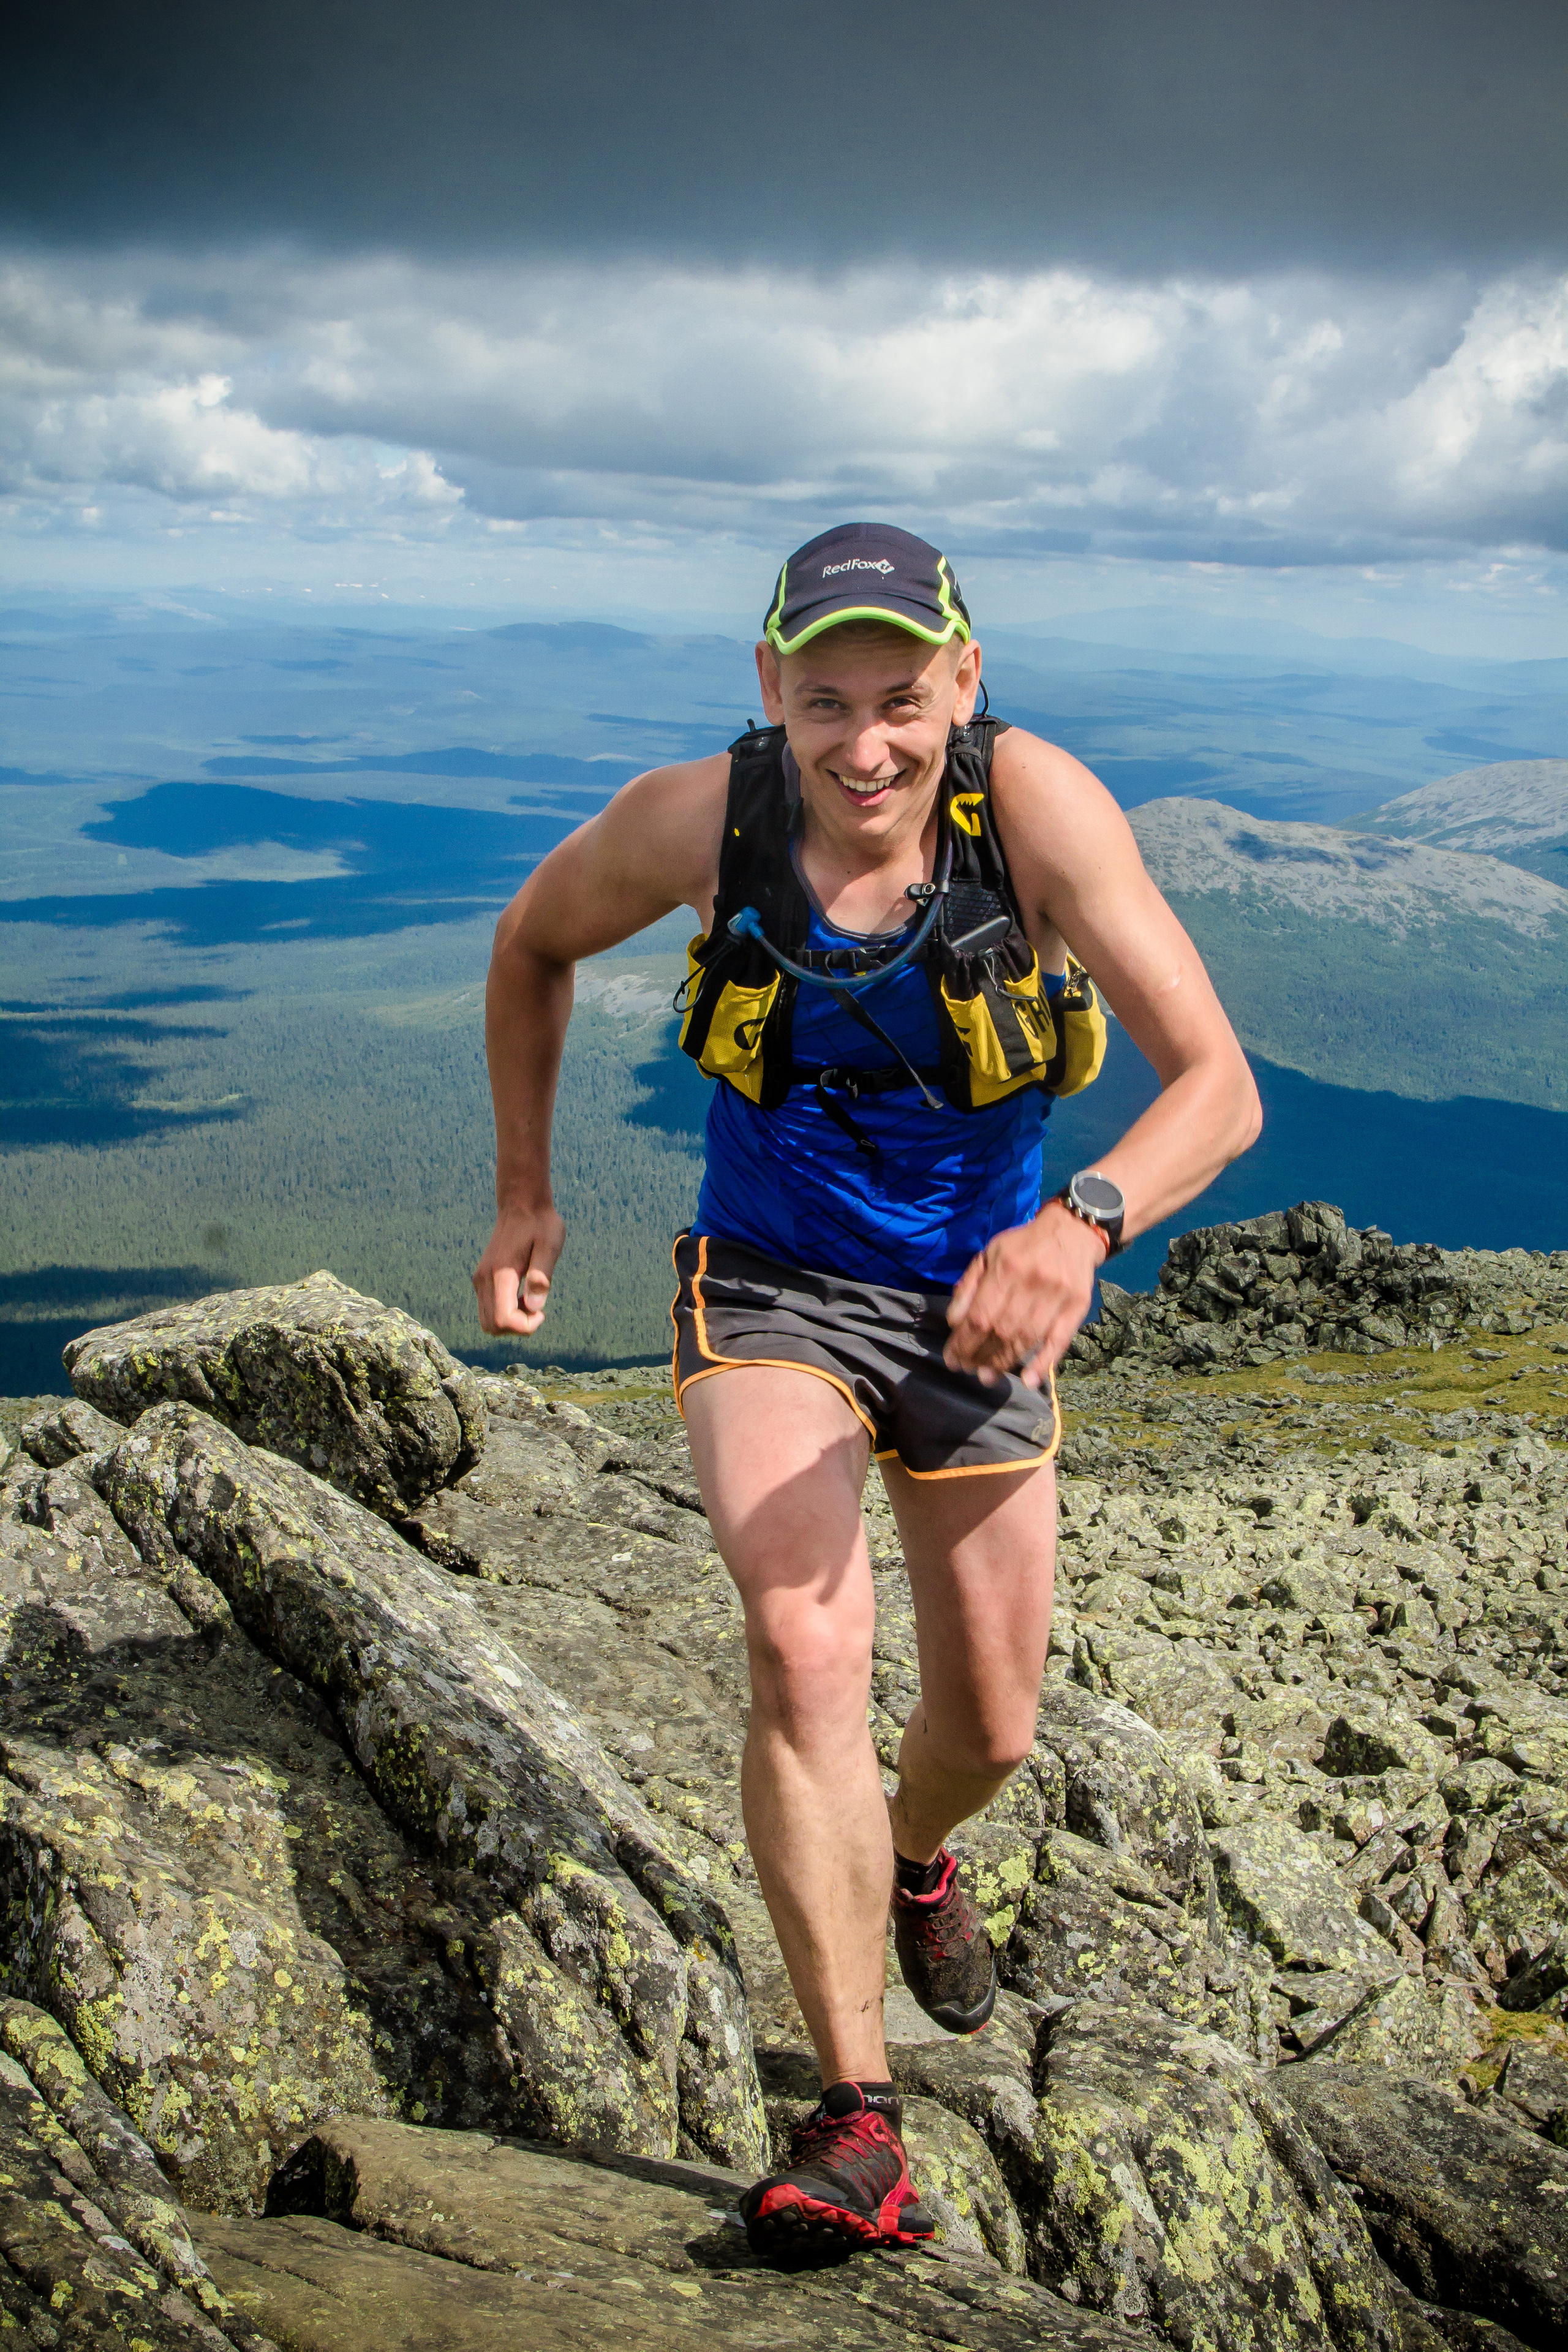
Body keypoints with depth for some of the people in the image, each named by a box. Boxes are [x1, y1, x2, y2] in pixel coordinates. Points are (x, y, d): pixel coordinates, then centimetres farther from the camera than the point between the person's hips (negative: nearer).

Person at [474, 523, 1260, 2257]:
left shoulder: (1037, 803, -23)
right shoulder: (696, 819, -19)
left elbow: (1220, 1086, -29)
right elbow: (533, 942, 2)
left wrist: (1084, 1219, -49)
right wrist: (523, 1191, 3)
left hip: (978, 1302, 1)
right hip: (774, 1286, -1)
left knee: (990, 1728, 11)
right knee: (803, 1643, -26)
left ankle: (916, 1864, 49)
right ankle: (859, 2126, -13)